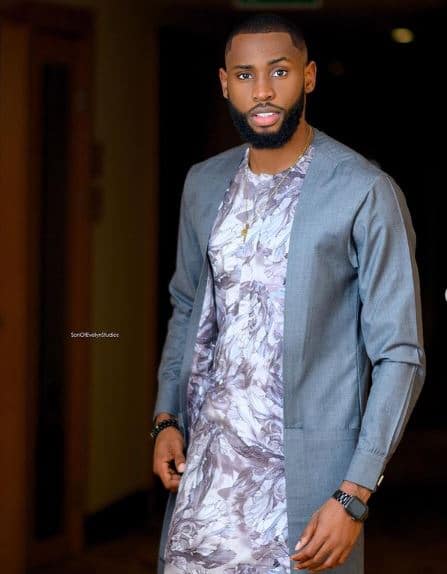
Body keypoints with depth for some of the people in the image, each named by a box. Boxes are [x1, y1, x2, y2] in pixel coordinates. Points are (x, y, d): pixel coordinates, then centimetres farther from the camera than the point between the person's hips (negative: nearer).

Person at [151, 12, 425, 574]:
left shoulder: (365, 194, -10)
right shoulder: (204, 184, 8)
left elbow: (400, 354, -10)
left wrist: (354, 496, -16)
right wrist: (166, 417, 7)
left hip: (304, 467, -5)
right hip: (207, 459, 5)